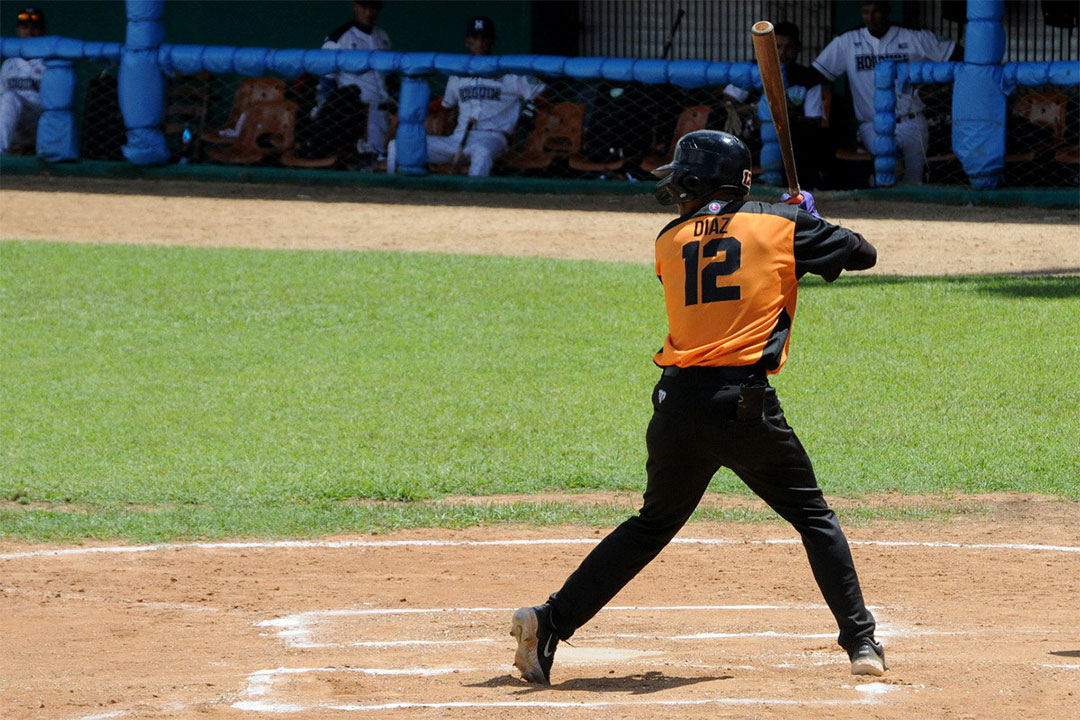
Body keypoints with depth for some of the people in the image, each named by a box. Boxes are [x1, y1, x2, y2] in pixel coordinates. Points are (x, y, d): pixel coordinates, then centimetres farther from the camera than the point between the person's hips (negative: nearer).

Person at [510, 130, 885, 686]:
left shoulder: (670, 241, 11)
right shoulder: (781, 225, 4)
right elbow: (863, 254, 13)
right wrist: (810, 222, 30)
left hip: (678, 403, 3)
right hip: (744, 401, -3)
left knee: (653, 523, 18)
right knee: (814, 519, 11)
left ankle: (551, 621, 10)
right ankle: (861, 642, 4)